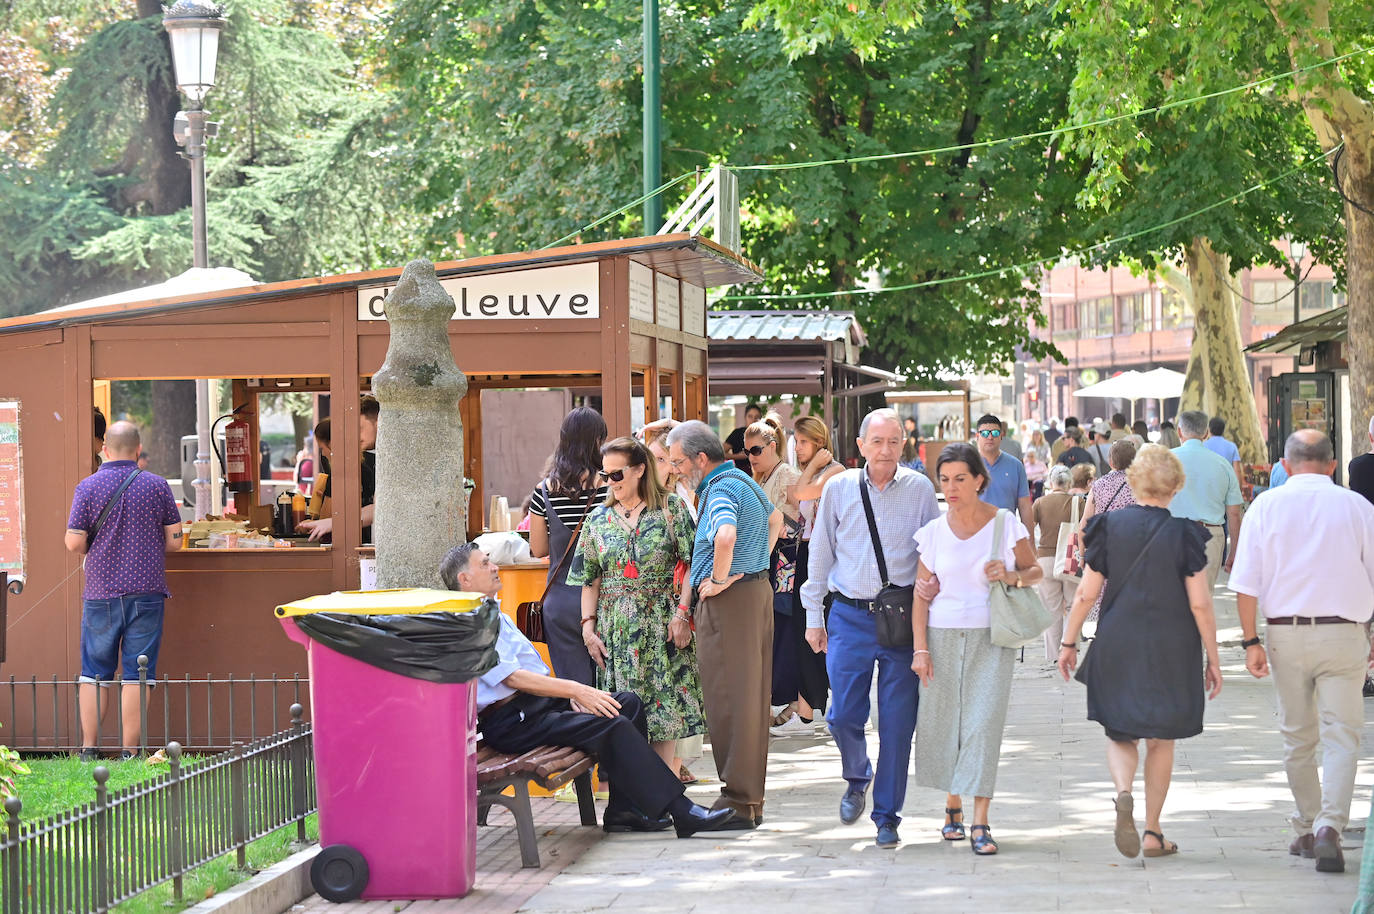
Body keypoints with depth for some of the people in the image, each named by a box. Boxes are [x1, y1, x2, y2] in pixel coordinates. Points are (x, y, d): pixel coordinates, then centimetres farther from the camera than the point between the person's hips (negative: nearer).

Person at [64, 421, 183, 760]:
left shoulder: (88, 487, -3)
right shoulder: (157, 486, -1)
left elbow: (74, 543, -6)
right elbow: (174, 540, 1)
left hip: (100, 592, 0)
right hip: (146, 592, 0)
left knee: (93, 674, 10)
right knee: (137, 675, 2)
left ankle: (88, 751, 8)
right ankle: (130, 754, 1)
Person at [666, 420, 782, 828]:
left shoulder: (720, 490, -16)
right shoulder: (744, 480, 15)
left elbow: (726, 537, -36)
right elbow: (776, 520, 32)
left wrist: (718, 580, -21)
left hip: (728, 600, -10)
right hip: (757, 589, 10)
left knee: (729, 699, -5)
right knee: (751, 698, 12)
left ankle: (738, 800, -3)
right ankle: (752, 799, 17)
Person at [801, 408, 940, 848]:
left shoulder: (920, 489, 2)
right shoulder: (839, 489, 4)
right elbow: (820, 555, 10)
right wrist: (814, 617, 10)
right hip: (850, 616, 1)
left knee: (897, 722, 0)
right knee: (843, 714, -3)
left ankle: (887, 816, 13)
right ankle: (857, 779, 28)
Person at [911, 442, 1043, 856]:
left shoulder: (1005, 523, 0)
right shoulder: (933, 531, 4)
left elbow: (1035, 571, 9)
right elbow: (922, 593, 5)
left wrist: (1010, 575, -14)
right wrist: (920, 648, -1)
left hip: (991, 637, -2)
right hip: (944, 635, 2)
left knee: (984, 722, -10)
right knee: (943, 722, 4)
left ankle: (980, 823, -10)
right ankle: (953, 806, 27)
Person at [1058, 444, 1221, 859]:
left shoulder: (1109, 526, -3)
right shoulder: (1184, 534, -8)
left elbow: (1086, 594, -2)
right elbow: (1200, 604, -8)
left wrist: (1069, 642, 10)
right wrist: (1213, 660, 0)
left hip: (1116, 649, 1)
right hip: (1171, 651, -1)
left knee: (1120, 733, 12)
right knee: (1161, 739, 12)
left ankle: (1123, 791, -19)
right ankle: (1153, 832, 12)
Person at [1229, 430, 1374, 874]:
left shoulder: (1267, 506, 0)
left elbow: (1246, 583, -4)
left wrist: (1251, 641, 0)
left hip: (1286, 633, 1)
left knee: (1298, 738, 15)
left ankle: (1305, 830, 25)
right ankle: (1329, 827, -16)